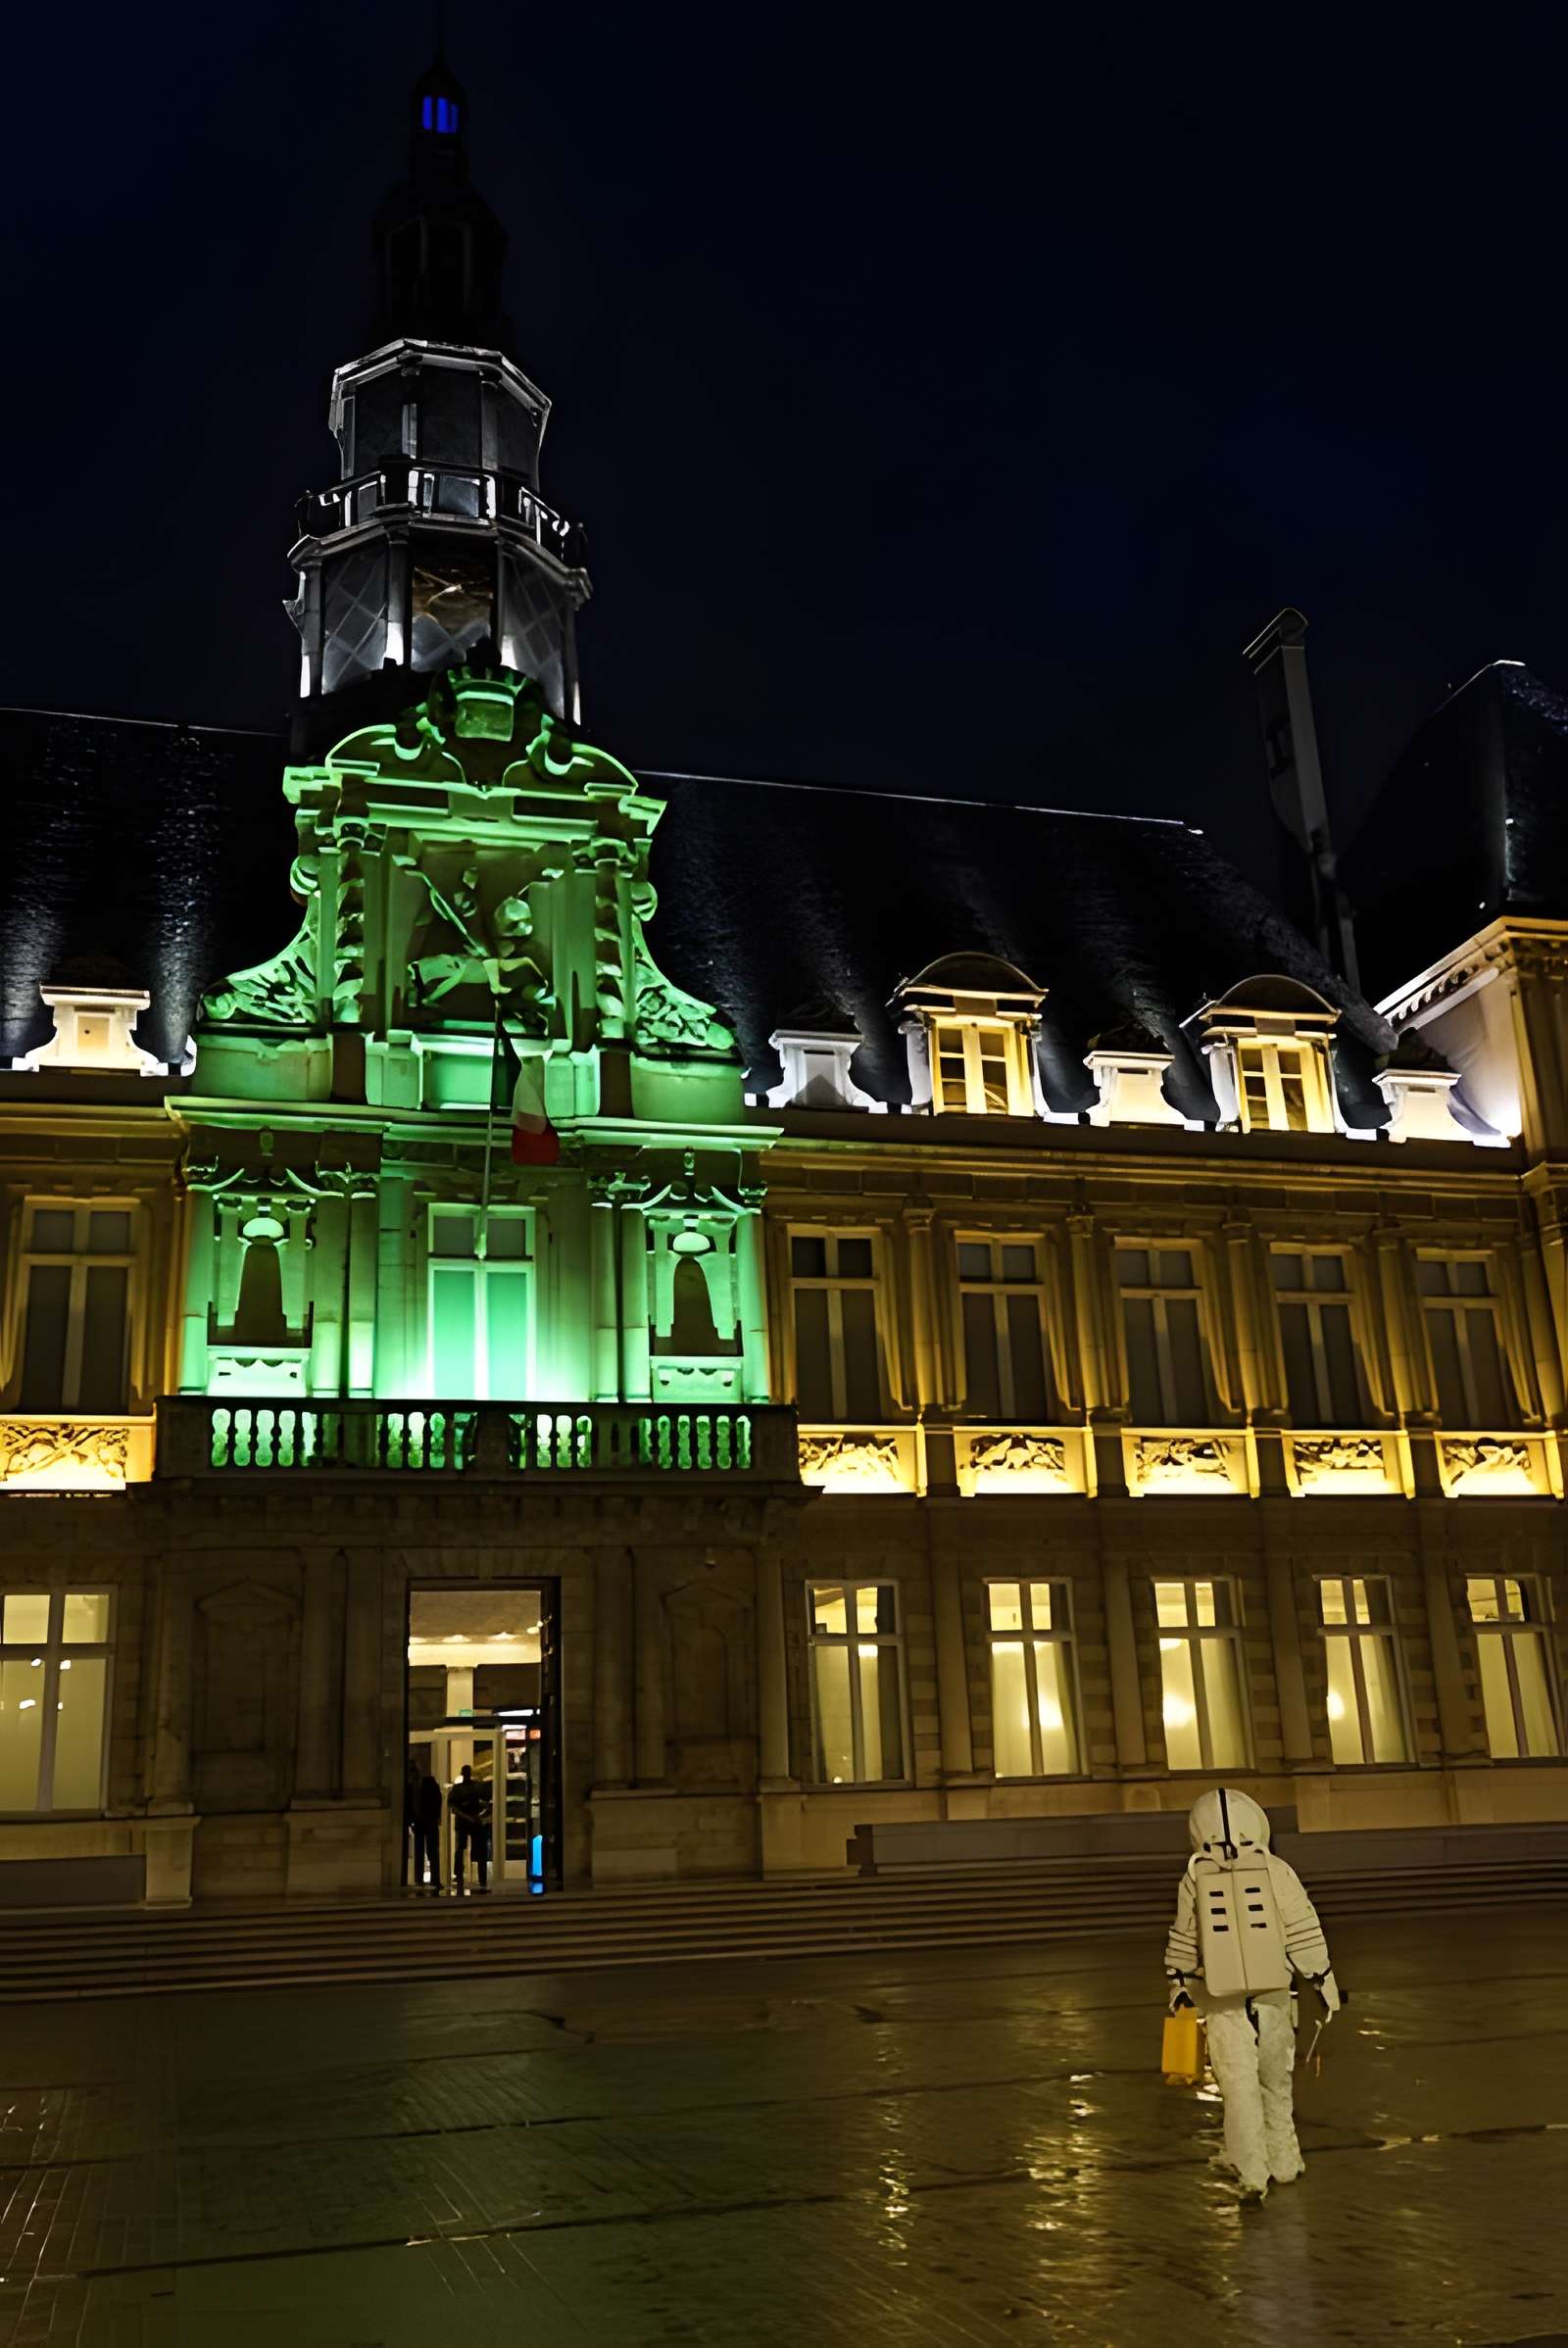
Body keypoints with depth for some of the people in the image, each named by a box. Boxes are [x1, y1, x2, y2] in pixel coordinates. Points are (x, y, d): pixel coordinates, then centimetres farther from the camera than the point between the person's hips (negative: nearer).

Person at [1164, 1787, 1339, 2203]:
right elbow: (1304, 1933, -3)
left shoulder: (1195, 1878, -4)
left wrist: (1178, 1982, 21)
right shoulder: (1276, 1871, -7)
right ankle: (1283, 2162, 29)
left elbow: (1184, 1939, 6)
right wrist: (1324, 1981, 8)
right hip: (1272, 1994, 1)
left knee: (1240, 2087, 4)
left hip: (1222, 1999, -1)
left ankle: (1251, 2173, -2)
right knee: (1275, 2080, 18)